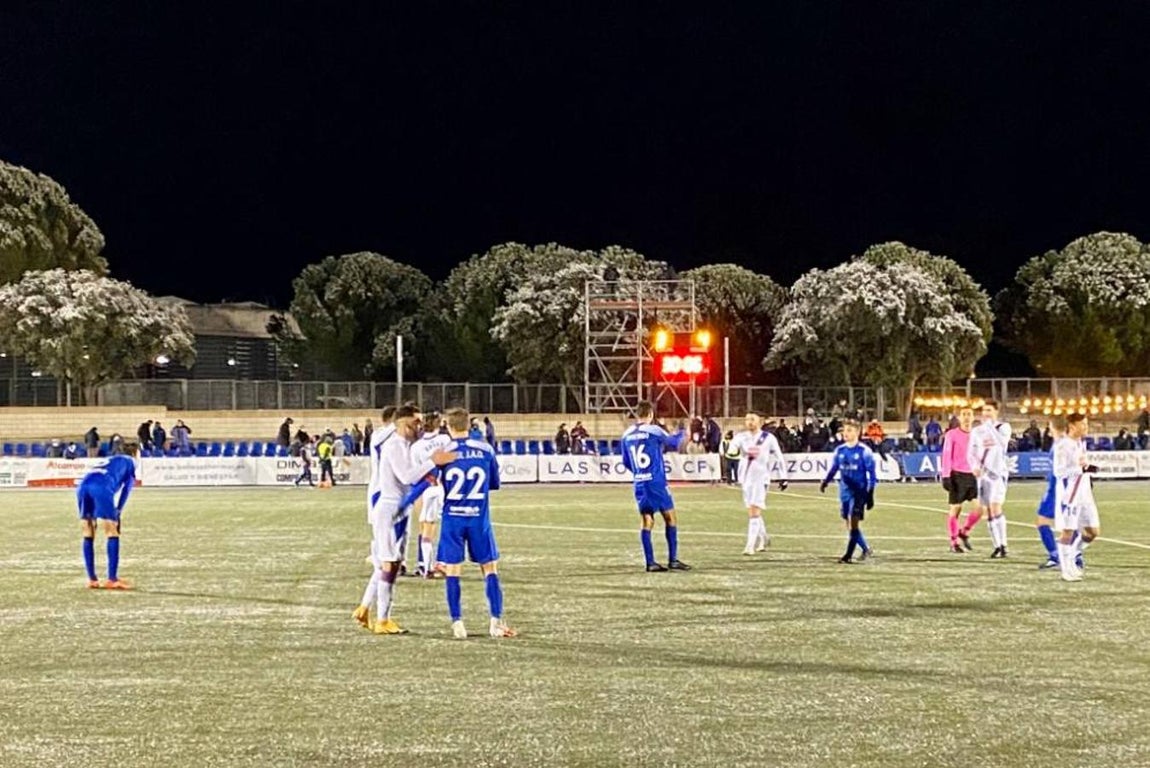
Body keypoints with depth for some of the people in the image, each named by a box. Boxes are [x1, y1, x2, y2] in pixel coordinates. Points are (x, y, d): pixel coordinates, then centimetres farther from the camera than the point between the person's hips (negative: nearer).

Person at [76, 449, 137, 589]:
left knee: (88, 535, 13)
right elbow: (127, 487, 10)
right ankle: (112, 580, -5)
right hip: (101, 488, -6)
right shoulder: (130, 462, 25)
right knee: (112, 533, 0)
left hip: (83, 487, 6)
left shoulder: (109, 461, 41)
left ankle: (92, 579, 14)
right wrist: (118, 512, 8)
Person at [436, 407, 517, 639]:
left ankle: (457, 623, 1)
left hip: (453, 518, -1)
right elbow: (495, 483, 11)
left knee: (452, 571, 5)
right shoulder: (485, 449, 1)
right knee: (490, 569, 8)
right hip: (479, 518, 1)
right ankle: (496, 622, 2)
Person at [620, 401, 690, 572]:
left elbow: (626, 462, 16)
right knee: (670, 518, 5)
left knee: (646, 521, 7)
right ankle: (673, 560, 3)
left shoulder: (627, 435, 6)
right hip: (656, 482, -5)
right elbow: (673, 444, 7)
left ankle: (650, 562, 4)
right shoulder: (654, 431, -9)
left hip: (639, 483, 5)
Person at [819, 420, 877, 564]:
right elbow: (833, 469, 14)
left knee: (854, 523, -12)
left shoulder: (864, 451, -7)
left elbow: (872, 474, -5)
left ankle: (849, 555, -8)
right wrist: (825, 481, -5)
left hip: (859, 492, -5)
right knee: (850, 524, 7)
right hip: (845, 491, 5)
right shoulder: (840, 450, 7)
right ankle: (866, 549, 25)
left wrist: (870, 494, -9)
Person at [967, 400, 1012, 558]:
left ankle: (1002, 545, -16)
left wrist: (989, 425, -17)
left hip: (999, 472, -5)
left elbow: (1002, 441, -22)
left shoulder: (1003, 427, -1)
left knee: (995, 507, -18)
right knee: (987, 511, 5)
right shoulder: (976, 431, 11)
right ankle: (997, 546, 13)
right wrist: (974, 466, -9)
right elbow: (971, 453, 10)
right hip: (983, 474, 5)